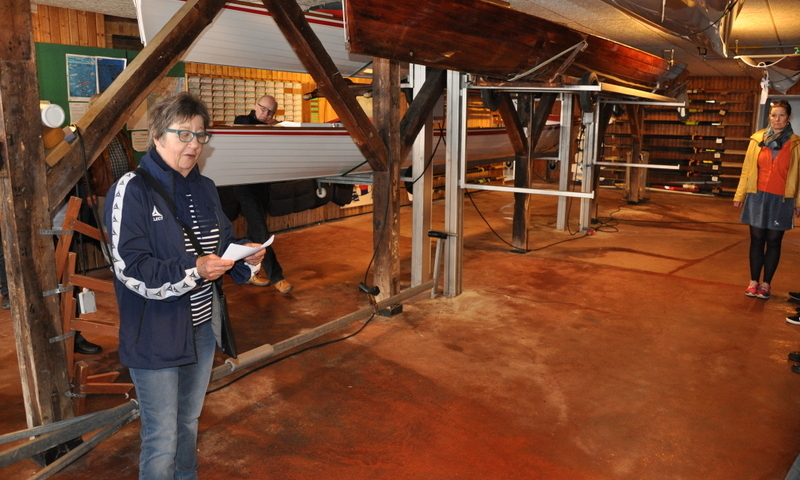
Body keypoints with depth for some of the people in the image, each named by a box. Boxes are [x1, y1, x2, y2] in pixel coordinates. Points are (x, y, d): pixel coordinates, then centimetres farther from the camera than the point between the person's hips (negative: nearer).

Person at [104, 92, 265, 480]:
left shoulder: (205, 189, 6)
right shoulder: (132, 190, -14)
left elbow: (223, 243, 14)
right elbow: (130, 269, -20)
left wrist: (246, 255, -8)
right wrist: (193, 271, -30)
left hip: (201, 328, 7)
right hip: (155, 337, -6)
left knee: (189, 423, 24)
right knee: (161, 441, 3)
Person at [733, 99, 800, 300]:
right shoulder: (758, 139, 1)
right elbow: (747, 169, 5)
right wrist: (739, 195, 5)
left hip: (781, 200, -1)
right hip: (758, 197, 1)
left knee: (773, 241, 7)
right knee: (757, 239, 7)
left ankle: (766, 284, 16)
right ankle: (753, 282, 17)